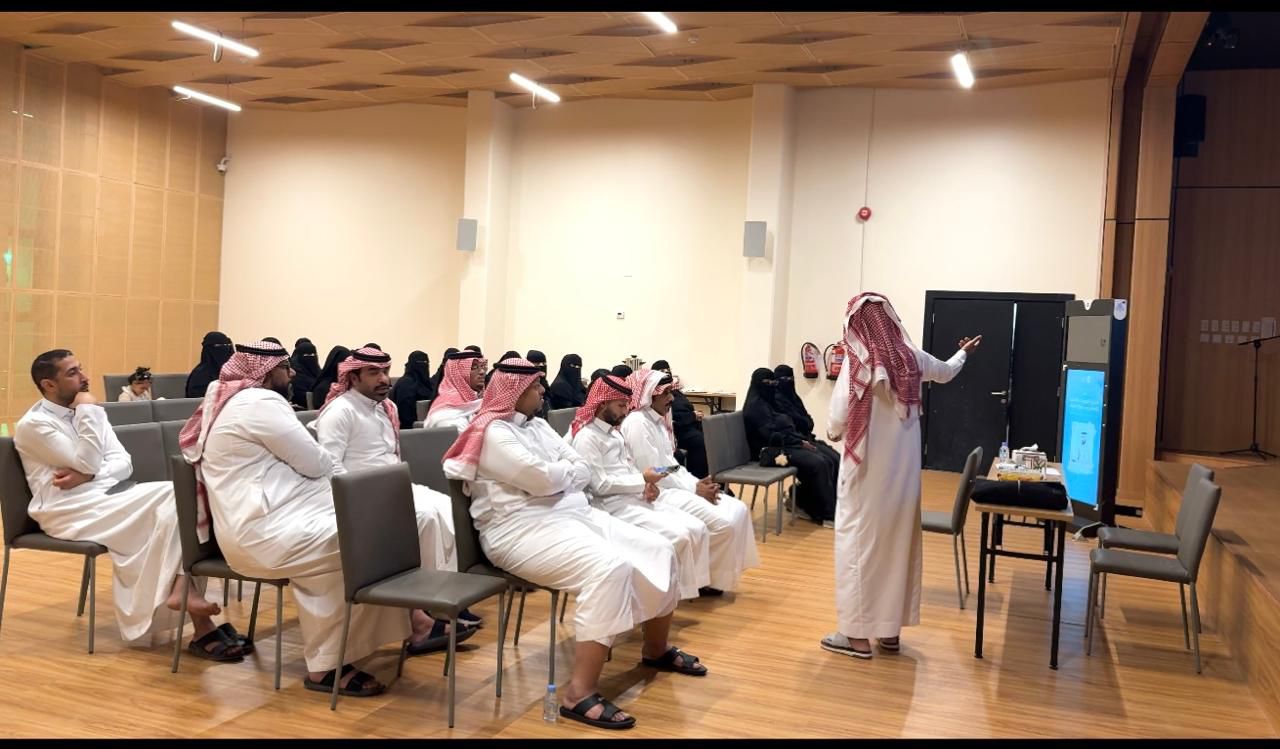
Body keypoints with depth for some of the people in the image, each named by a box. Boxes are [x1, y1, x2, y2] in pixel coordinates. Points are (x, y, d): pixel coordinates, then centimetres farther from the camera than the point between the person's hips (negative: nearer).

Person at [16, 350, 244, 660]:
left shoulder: (85, 411, 15)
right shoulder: (33, 424, -6)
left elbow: (123, 463, 6)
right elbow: (89, 463, -16)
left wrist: (87, 476, -13)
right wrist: (88, 411, -11)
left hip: (105, 495, 7)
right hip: (68, 509, -7)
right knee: (164, 506, -27)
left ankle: (181, 588, -29)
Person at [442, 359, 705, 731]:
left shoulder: (539, 426, 17)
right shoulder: (492, 433, -9)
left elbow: (584, 471, 10)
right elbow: (540, 478, -20)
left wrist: (554, 475, -9)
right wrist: (567, 469, 1)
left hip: (574, 512, 9)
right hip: (524, 528, -9)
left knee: (659, 551, -2)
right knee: (608, 567, -34)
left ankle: (656, 649, 21)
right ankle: (578, 694, -32)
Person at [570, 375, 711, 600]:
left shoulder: (614, 432, 20)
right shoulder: (587, 437, -10)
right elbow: (600, 485, -17)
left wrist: (647, 486, -1)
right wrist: (642, 480, -11)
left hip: (638, 498, 9)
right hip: (614, 505, -9)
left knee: (697, 528, -7)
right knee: (677, 536, -25)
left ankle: (695, 586, -1)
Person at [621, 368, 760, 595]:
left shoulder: (658, 420, 16)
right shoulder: (637, 423, -15)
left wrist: (698, 483, -1)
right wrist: (694, 489, -14)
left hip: (674, 486, 10)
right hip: (658, 493, -10)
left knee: (738, 510, -1)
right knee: (723, 523, -20)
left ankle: (725, 574, 7)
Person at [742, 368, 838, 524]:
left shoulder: (767, 402, 17)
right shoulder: (755, 405, -13)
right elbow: (770, 436, -19)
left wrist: (801, 440, 1)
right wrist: (799, 442, -13)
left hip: (783, 445, 10)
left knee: (823, 460, -10)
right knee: (817, 464, -22)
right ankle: (828, 514, -13)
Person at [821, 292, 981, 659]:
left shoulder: (858, 363, -17)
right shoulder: (911, 358, 0)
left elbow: (836, 422, -16)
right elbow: (945, 372, 23)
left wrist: (834, 431, 8)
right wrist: (963, 353, 45)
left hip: (866, 471, -5)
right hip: (903, 472, 5)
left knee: (859, 544, 3)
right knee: (897, 543, 13)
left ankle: (857, 633, 8)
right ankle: (890, 629, 23)